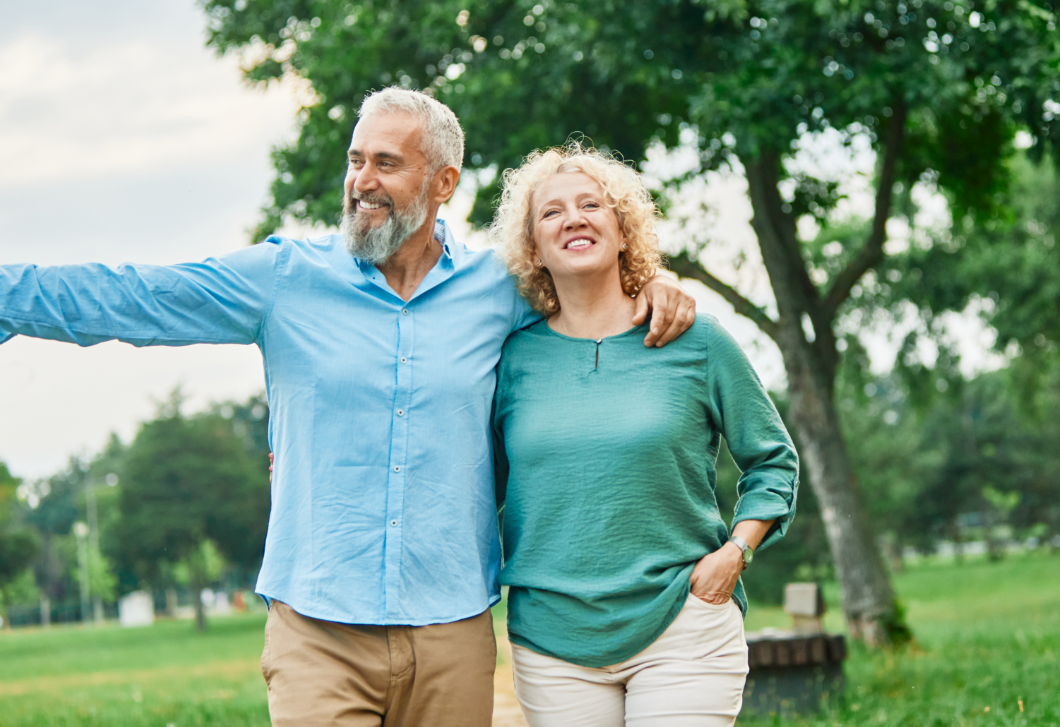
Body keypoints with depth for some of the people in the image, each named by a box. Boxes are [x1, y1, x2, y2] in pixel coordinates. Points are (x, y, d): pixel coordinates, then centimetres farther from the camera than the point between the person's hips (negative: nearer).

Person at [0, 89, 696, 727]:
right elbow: (123, 297, 0)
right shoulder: (284, 278, 2)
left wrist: (648, 280, 6)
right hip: (317, 630, -1)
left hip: (452, 631, 2)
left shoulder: (497, 288, 6)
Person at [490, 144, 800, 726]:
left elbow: (773, 461, 11)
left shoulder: (694, 342, 2)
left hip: (682, 634, -1)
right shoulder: (516, 355, 5)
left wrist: (733, 552, -3)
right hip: (552, 642, 2)